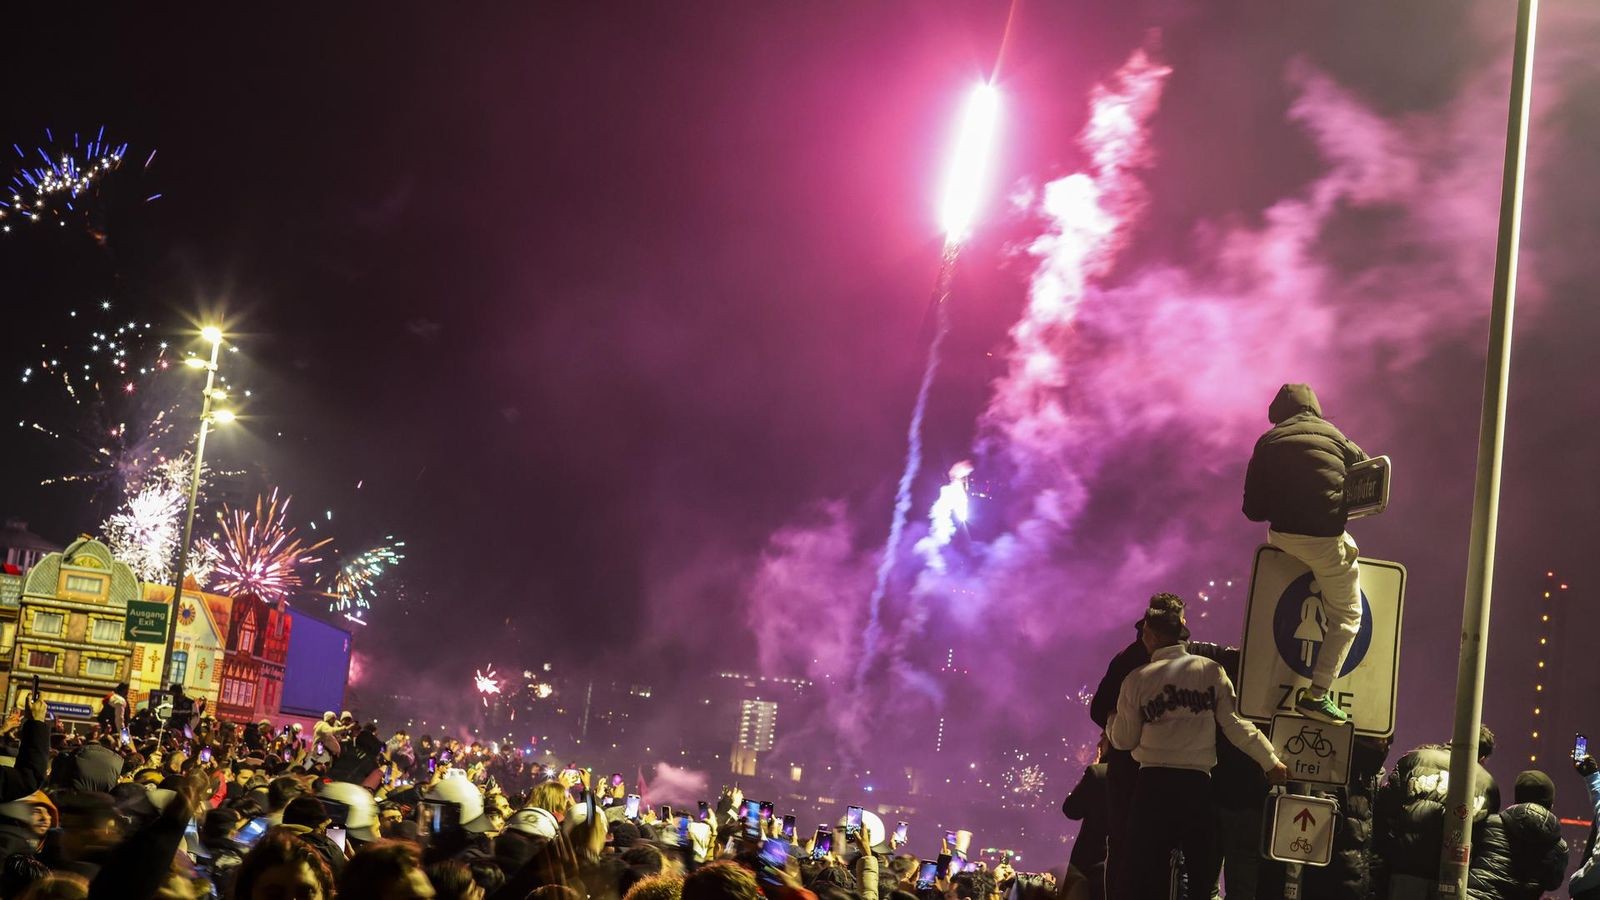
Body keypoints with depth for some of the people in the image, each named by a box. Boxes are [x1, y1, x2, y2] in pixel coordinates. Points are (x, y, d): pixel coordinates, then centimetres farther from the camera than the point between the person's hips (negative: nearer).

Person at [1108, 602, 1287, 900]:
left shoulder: (1137, 680, 0)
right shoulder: (1210, 671, 1)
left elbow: (1124, 740, 4)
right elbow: (1235, 724, -1)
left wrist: (1111, 721, 26)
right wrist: (1271, 762, 8)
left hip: (1152, 783, -1)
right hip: (1197, 783, 1)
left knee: (1145, 869, 3)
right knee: (1200, 869, 9)